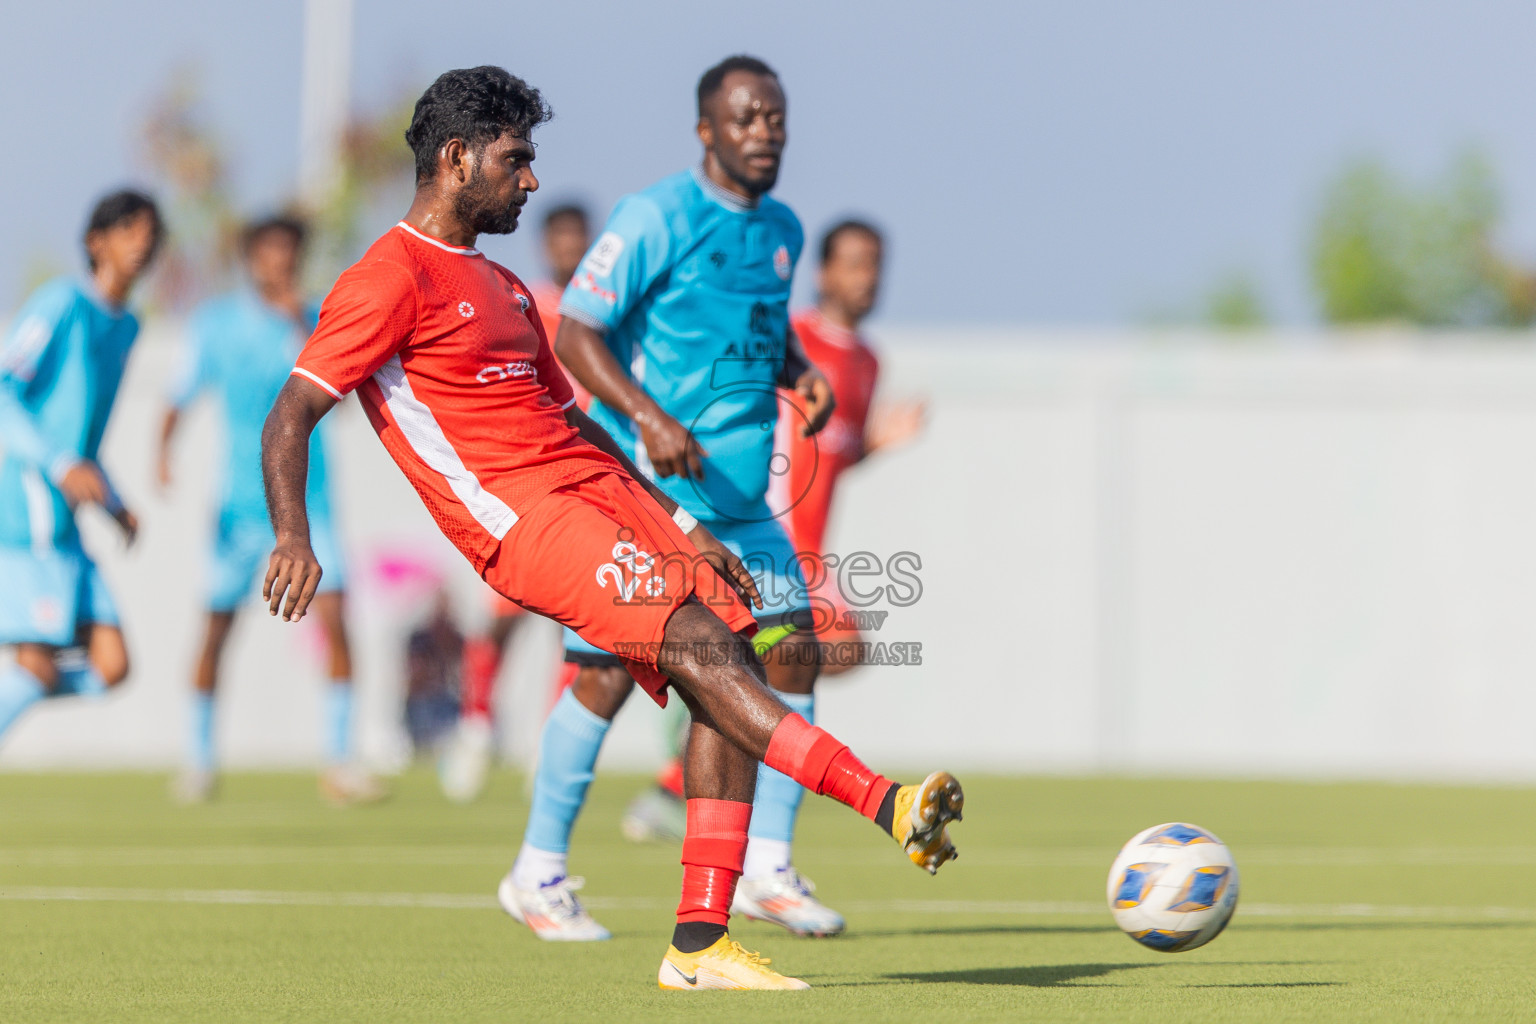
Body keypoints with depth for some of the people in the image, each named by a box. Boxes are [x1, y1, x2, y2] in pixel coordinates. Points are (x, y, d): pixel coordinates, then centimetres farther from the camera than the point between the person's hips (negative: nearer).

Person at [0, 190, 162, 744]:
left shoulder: (123, 327, 20)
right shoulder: (61, 304, -6)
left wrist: (115, 505, 17)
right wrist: (62, 466, -23)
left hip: (64, 529, 8)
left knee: (109, 667, -2)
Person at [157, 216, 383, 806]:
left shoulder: (314, 320, 4)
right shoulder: (216, 324, 2)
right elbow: (180, 396, 7)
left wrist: (300, 326, -22)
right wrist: (164, 452, -9)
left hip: (308, 498, 1)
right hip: (241, 501, -1)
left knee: (334, 617, -13)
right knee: (217, 626, 2)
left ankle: (339, 761, -7)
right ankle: (199, 760, 20)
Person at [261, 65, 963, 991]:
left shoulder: (503, 288, 26)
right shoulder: (391, 280, -3)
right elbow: (291, 418, -10)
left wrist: (680, 528, 23)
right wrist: (294, 539, -27)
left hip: (599, 484, 9)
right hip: (516, 514, -9)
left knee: (733, 657, -5)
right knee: (697, 646, -22)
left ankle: (699, 945, -7)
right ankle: (888, 806, -30)